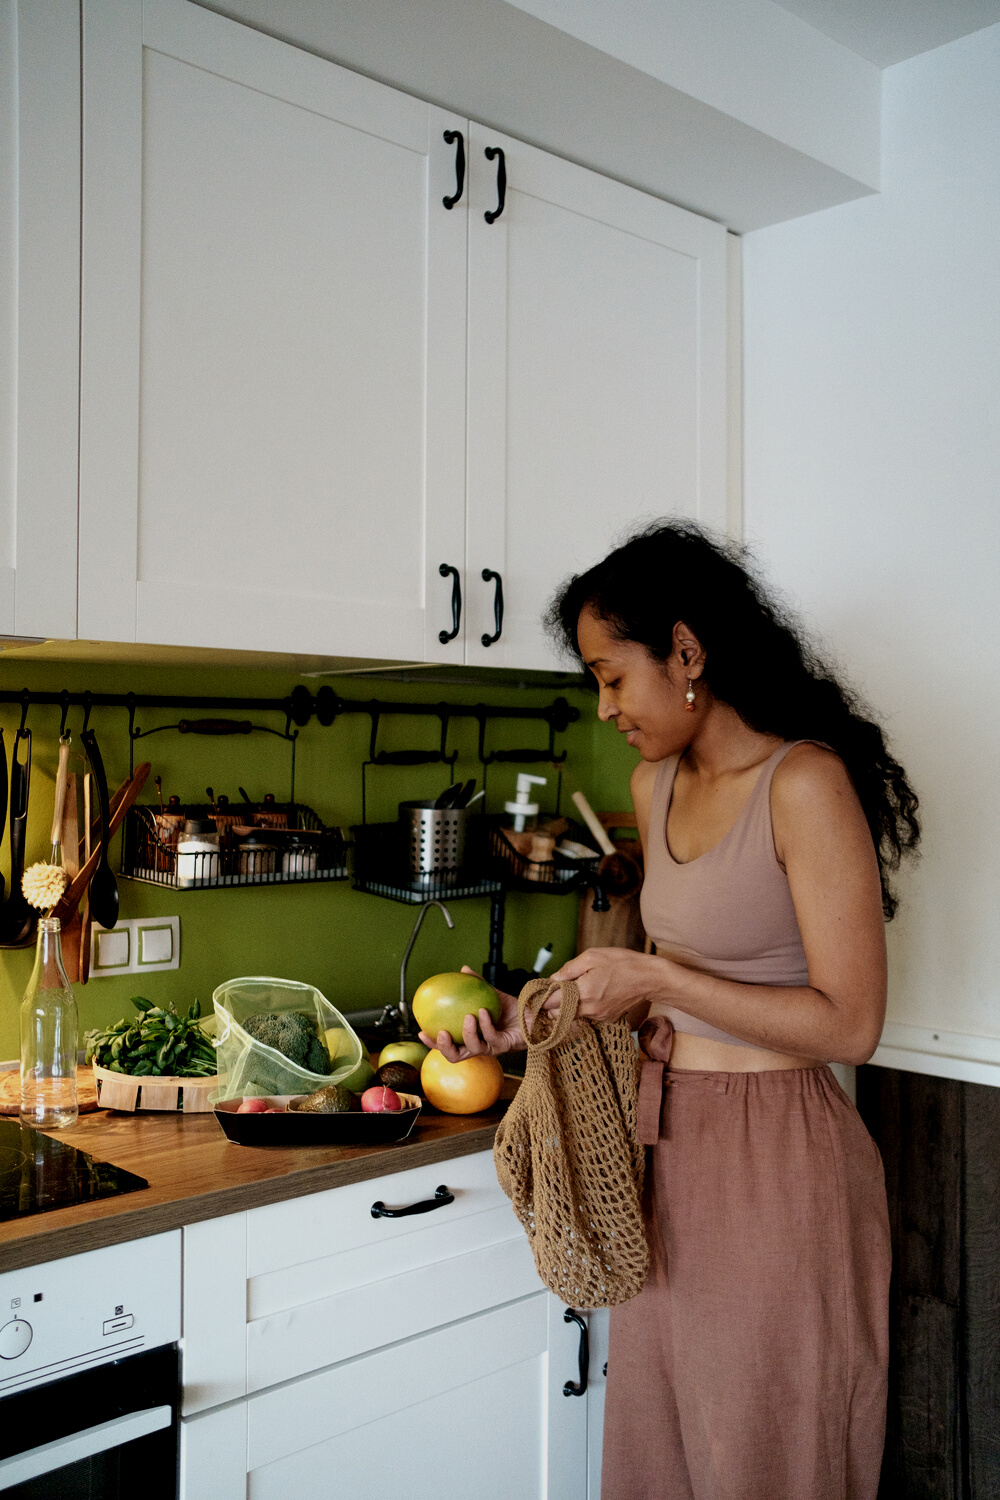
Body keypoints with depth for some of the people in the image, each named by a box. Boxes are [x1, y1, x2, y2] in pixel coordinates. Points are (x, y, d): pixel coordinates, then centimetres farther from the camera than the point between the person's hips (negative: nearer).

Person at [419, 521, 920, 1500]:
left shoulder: (805, 782, -17)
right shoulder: (655, 784, 8)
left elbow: (848, 1024, -19)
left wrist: (654, 979, -18)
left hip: (775, 1160, -7)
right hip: (666, 1146, 8)